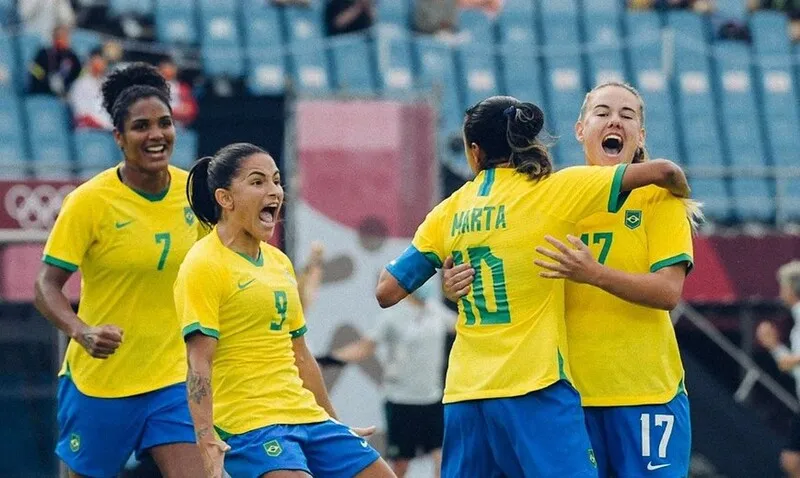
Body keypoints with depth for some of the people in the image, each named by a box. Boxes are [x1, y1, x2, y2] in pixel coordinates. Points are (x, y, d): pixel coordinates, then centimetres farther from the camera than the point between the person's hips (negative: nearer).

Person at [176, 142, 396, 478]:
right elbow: (199, 360, -14)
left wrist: (335, 424, 27)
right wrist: (206, 438, -25)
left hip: (306, 417, 8)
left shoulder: (279, 263, 17)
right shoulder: (204, 266, -7)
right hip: (248, 425, -8)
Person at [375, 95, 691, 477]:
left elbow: (387, 291, 10)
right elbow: (662, 171, -2)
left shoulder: (450, 211, 9)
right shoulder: (553, 190, -1)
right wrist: (682, 199, 19)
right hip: (534, 388, -5)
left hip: (464, 393, 5)